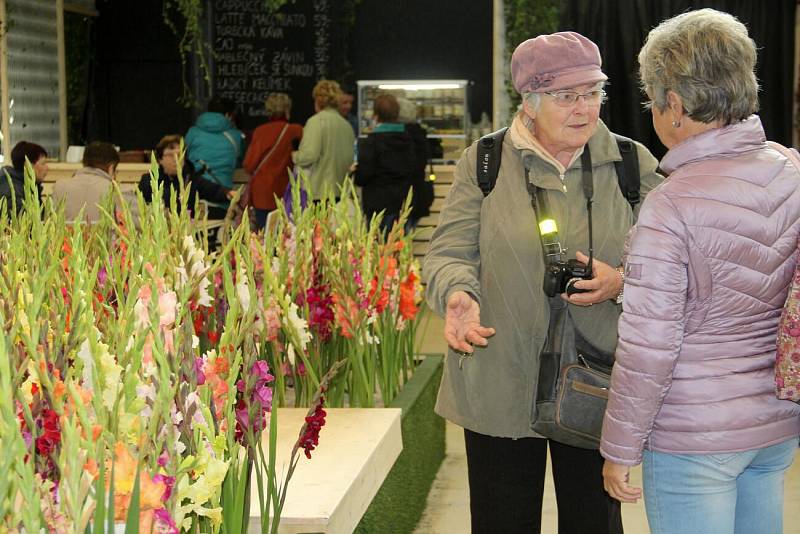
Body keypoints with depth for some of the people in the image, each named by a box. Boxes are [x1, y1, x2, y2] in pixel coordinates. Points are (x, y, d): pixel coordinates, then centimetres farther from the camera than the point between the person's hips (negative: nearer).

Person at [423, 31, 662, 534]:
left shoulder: (634, 166, 3)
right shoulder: (483, 163, 0)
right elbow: (448, 253, -2)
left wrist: (622, 283, -16)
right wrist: (459, 295, -24)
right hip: (500, 391, -1)